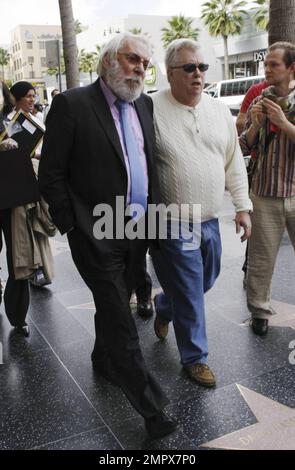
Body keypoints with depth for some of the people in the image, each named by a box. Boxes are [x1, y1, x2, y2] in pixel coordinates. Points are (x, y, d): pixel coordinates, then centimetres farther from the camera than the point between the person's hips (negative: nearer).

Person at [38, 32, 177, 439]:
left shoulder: (146, 105, 8)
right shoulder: (72, 105, -10)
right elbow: (51, 174, -9)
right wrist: (72, 225, -9)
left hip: (138, 230, 6)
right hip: (97, 234, -6)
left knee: (114, 306, 21)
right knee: (120, 319, 0)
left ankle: (103, 360, 46)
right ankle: (150, 406, 11)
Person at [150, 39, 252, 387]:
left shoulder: (219, 110, 6)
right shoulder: (152, 110, -12)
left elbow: (234, 163, 12)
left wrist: (242, 206, 8)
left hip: (209, 222, 6)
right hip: (172, 226, -6)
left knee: (205, 281, 21)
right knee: (189, 296, 5)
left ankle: (163, 308, 50)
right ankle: (195, 358, 26)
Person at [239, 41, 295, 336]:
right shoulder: (258, 103, 6)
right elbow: (243, 149, 6)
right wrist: (255, 125, -11)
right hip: (265, 196, 1)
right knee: (261, 260, 7)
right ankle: (259, 311, 24)